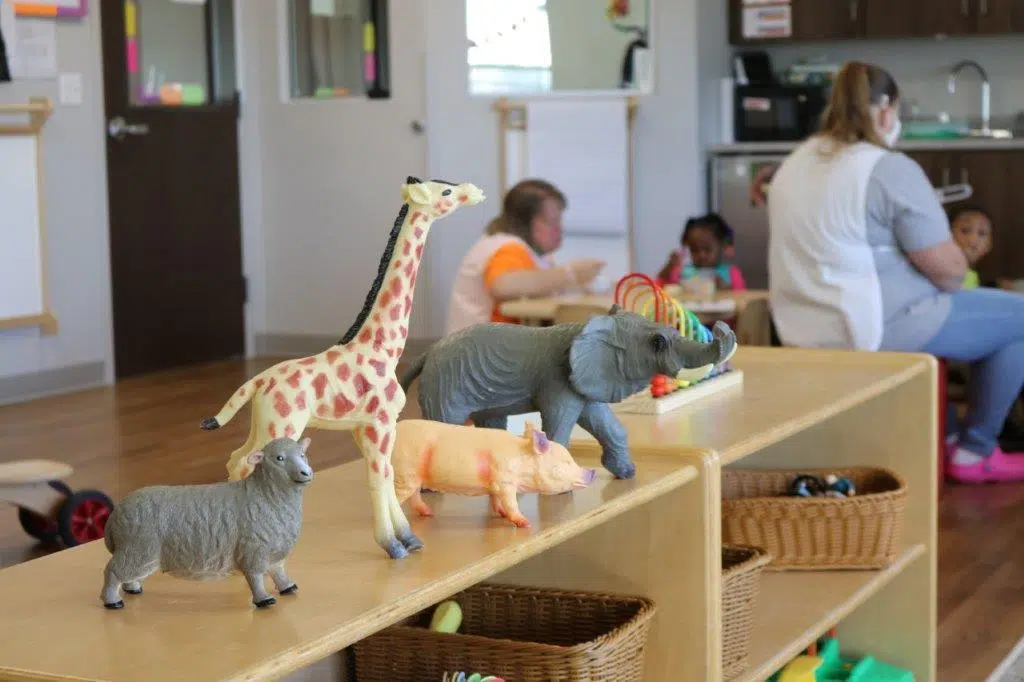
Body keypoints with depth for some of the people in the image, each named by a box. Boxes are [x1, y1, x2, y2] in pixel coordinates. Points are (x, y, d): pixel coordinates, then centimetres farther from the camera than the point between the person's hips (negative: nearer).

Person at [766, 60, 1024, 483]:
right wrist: (953, 269, 9)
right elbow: (950, 270, -15)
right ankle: (975, 452, 15)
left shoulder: (793, 165, 8)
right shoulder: (890, 169, -17)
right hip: (876, 332, -9)